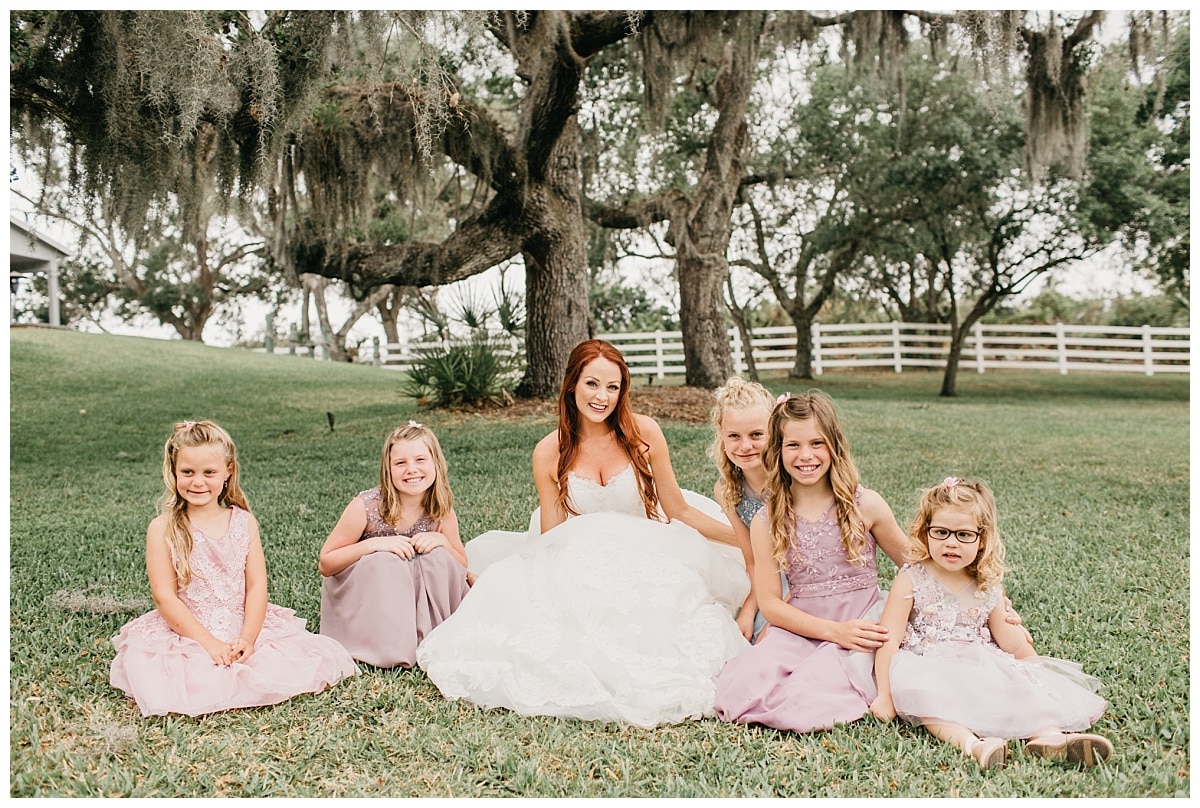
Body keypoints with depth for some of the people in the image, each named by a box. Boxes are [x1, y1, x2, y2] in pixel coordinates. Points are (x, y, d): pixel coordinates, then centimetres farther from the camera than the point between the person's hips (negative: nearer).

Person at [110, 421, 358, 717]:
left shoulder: (244, 522, 4)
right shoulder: (163, 529, -4)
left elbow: (256, 587, 0)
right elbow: (165, 597, -9)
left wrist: (247, 639, -15)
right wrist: (209, 643, -17)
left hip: (243, 629, 3)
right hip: (185, 634, -3)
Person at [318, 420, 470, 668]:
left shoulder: (442, 511, -11)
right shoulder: (367, 507, -22)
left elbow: (461, 567, -1)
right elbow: (325, 564, -16)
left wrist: (442, 541, -22)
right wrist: (375, 544, -30)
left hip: (417, 599, 3)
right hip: (359, 598, -3)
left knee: (438, 557, -23)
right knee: (387, 561, -31)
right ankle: (391, 649, -21)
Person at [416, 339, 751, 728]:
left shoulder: (643, 433, -5)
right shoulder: (550, 453, -2)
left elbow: (679, 510, 2)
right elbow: (549, 538, 3)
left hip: (643, 562, -1)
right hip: (578, 571, 2)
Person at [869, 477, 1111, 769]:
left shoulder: (988, 586, 6)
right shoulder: (912, 579, -6)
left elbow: (1006, 636, 18)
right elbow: (890, 637, -9)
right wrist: (884, 693, -13)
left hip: (981, 668, 4)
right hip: (927, 670, -4)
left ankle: (1048, 735, -39)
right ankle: (971, 743, -52)